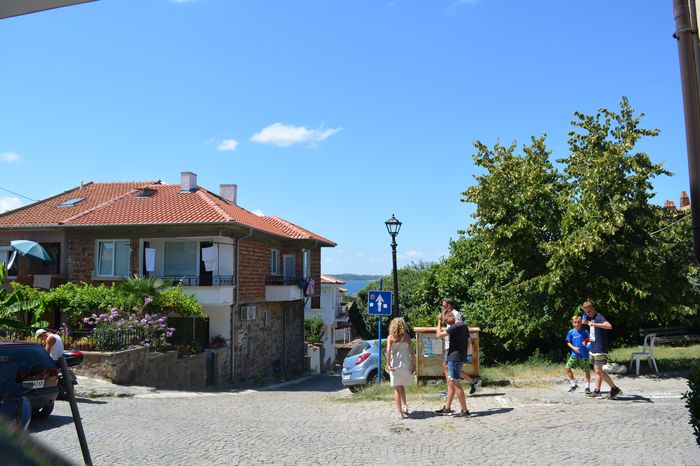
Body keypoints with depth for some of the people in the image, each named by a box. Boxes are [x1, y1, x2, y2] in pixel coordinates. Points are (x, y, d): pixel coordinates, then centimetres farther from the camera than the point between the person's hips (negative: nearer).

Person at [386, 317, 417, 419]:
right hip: (406, 365, 2)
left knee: (397, 389, 7)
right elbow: (412, 353, -4)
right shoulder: (406, 337, -1)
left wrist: (388, 365, -12)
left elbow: (388, 352, -15)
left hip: (394, 366, -1)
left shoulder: (390, 337, -3)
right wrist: (414, 365, 3)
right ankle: (405, 406, 17)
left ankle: (400, 412, 4)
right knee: (402, 386, 23)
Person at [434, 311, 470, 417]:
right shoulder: (464, 326, 13)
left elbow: (439, 335, -15)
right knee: (450, 383, 16)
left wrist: (439, 322, -5)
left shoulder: (455, 327, -17)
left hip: (454, 358, -10)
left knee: (455, 384, -6)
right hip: (461, 357, 10)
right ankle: (447, 408, 23)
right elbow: (468, 341, 19)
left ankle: (465, 411, -4)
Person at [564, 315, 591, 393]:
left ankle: (588, 387, 20)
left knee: (587, 370, 4)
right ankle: (573, 385, 15)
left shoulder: (585, 331, -4)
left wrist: (586, 342, -18)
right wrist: (574, 348, -10)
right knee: (567, 368, -2)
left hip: (584, 355, -2)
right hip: (575, 354, 2)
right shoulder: (571, 332, 1)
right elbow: (568, 343, 7)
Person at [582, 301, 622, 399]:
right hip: (593, 349, 9)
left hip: (600, 349, -9)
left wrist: (594, 324, -39)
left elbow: (609, 326, -37)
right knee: (596, 370, 11)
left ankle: (615, 389, -2)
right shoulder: (591, 318, 12)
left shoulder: (599, 317, -17)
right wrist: (587, 322, 17)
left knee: (598, 371, -9)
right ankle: (597, 390, 15)